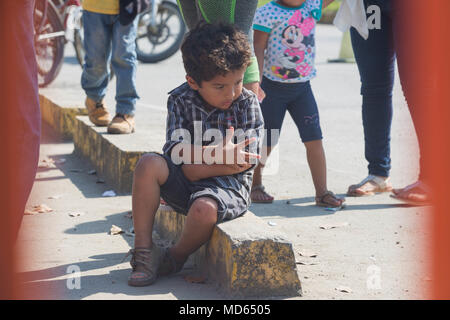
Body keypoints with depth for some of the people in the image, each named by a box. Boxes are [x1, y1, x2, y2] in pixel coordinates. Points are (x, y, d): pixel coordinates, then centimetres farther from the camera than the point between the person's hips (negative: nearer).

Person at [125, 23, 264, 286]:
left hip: (228, 186, -3)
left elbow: (247, 160, -12)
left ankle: (177, 257, -3)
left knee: (204, 209, -37)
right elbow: (175, 151, -12)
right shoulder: (181, 100, -1)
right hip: (185, 185, 3)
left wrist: (196, 164, -16)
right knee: (149, 165, -25)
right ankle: (143, 250, -17)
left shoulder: (247, 103, -6)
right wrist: (217, 154, -26)